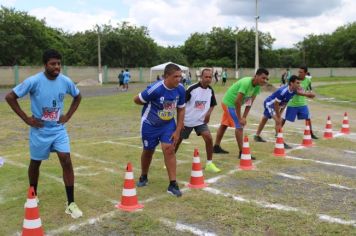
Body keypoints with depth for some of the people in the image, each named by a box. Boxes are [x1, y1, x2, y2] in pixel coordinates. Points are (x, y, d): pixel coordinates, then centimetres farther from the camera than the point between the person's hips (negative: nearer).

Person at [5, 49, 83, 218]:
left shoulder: (65, 81, -7)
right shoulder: (34, 81, -18)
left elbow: (78, 96, 12)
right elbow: (10, 97, -11)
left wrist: (68, 116, 3)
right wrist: (26, 118, -13)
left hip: (59, 129, 2)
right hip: (40, 131, -2)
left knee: (66, 161, -9)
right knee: (35, 163, 14)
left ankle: (71, 204, -2)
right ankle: (33, 196, 39)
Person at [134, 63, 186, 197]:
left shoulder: (180, 89, -15)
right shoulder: (155, 89, -30)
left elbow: (181, 110, -2)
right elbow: (137, 100, -15)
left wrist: (178, 131, -5)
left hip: (168, 124, 3)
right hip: (150, 124, -3)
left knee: (169, 150, -8)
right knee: (148, 151, 12)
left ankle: (173, 185, 0)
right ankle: (143, 177, 38)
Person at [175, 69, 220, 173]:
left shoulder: (210, 90, -3)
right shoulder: (192, 88, -18)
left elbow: (212, 104, 15)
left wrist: (208, 113, -4)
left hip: (201, 120, 3)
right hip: (187, 120, -3)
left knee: (209, 138, -15)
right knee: (178, 140, 9)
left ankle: (209, 164, 0)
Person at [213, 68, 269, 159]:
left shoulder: (257, 86, -6)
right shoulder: (246, 83, -31)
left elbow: (250, 102, -2)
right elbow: (237, 101, -32)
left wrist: (244, 117, -8)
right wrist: (240, 118, -26)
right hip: (230, 103, -9)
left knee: (224, 125, 19)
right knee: (239, 126, -13)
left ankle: (216, 147, 32)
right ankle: (241, 152, -10)